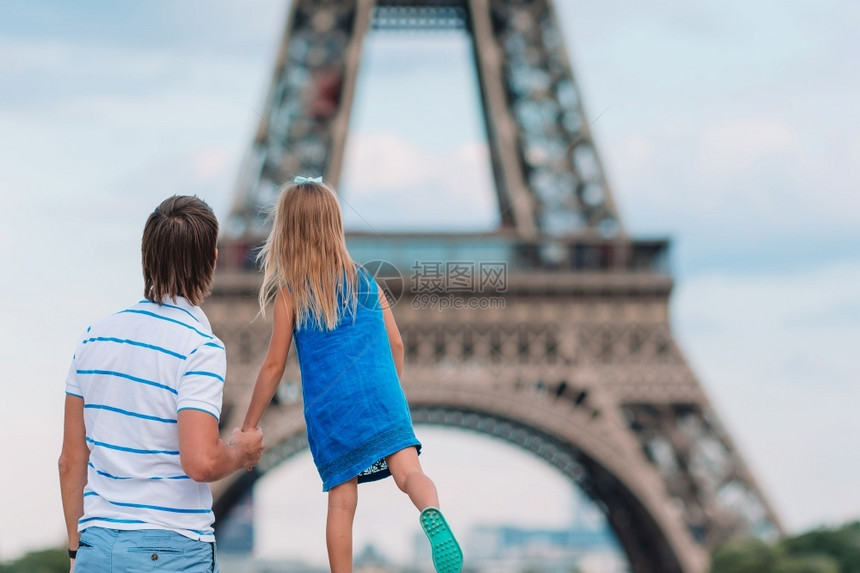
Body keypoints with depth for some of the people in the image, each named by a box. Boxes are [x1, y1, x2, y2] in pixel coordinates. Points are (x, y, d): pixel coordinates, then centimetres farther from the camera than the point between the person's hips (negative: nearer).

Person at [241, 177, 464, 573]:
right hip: (381, 399, 1)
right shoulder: (365, 280, 12)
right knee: (407, 470, -13)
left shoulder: (289, 293, 3)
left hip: (330, 410, -1)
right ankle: (432, 515, -44)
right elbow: (395, 343, 15)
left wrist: (249, 428, 12)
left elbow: (274, 366, 4)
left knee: (341, 501, 6)